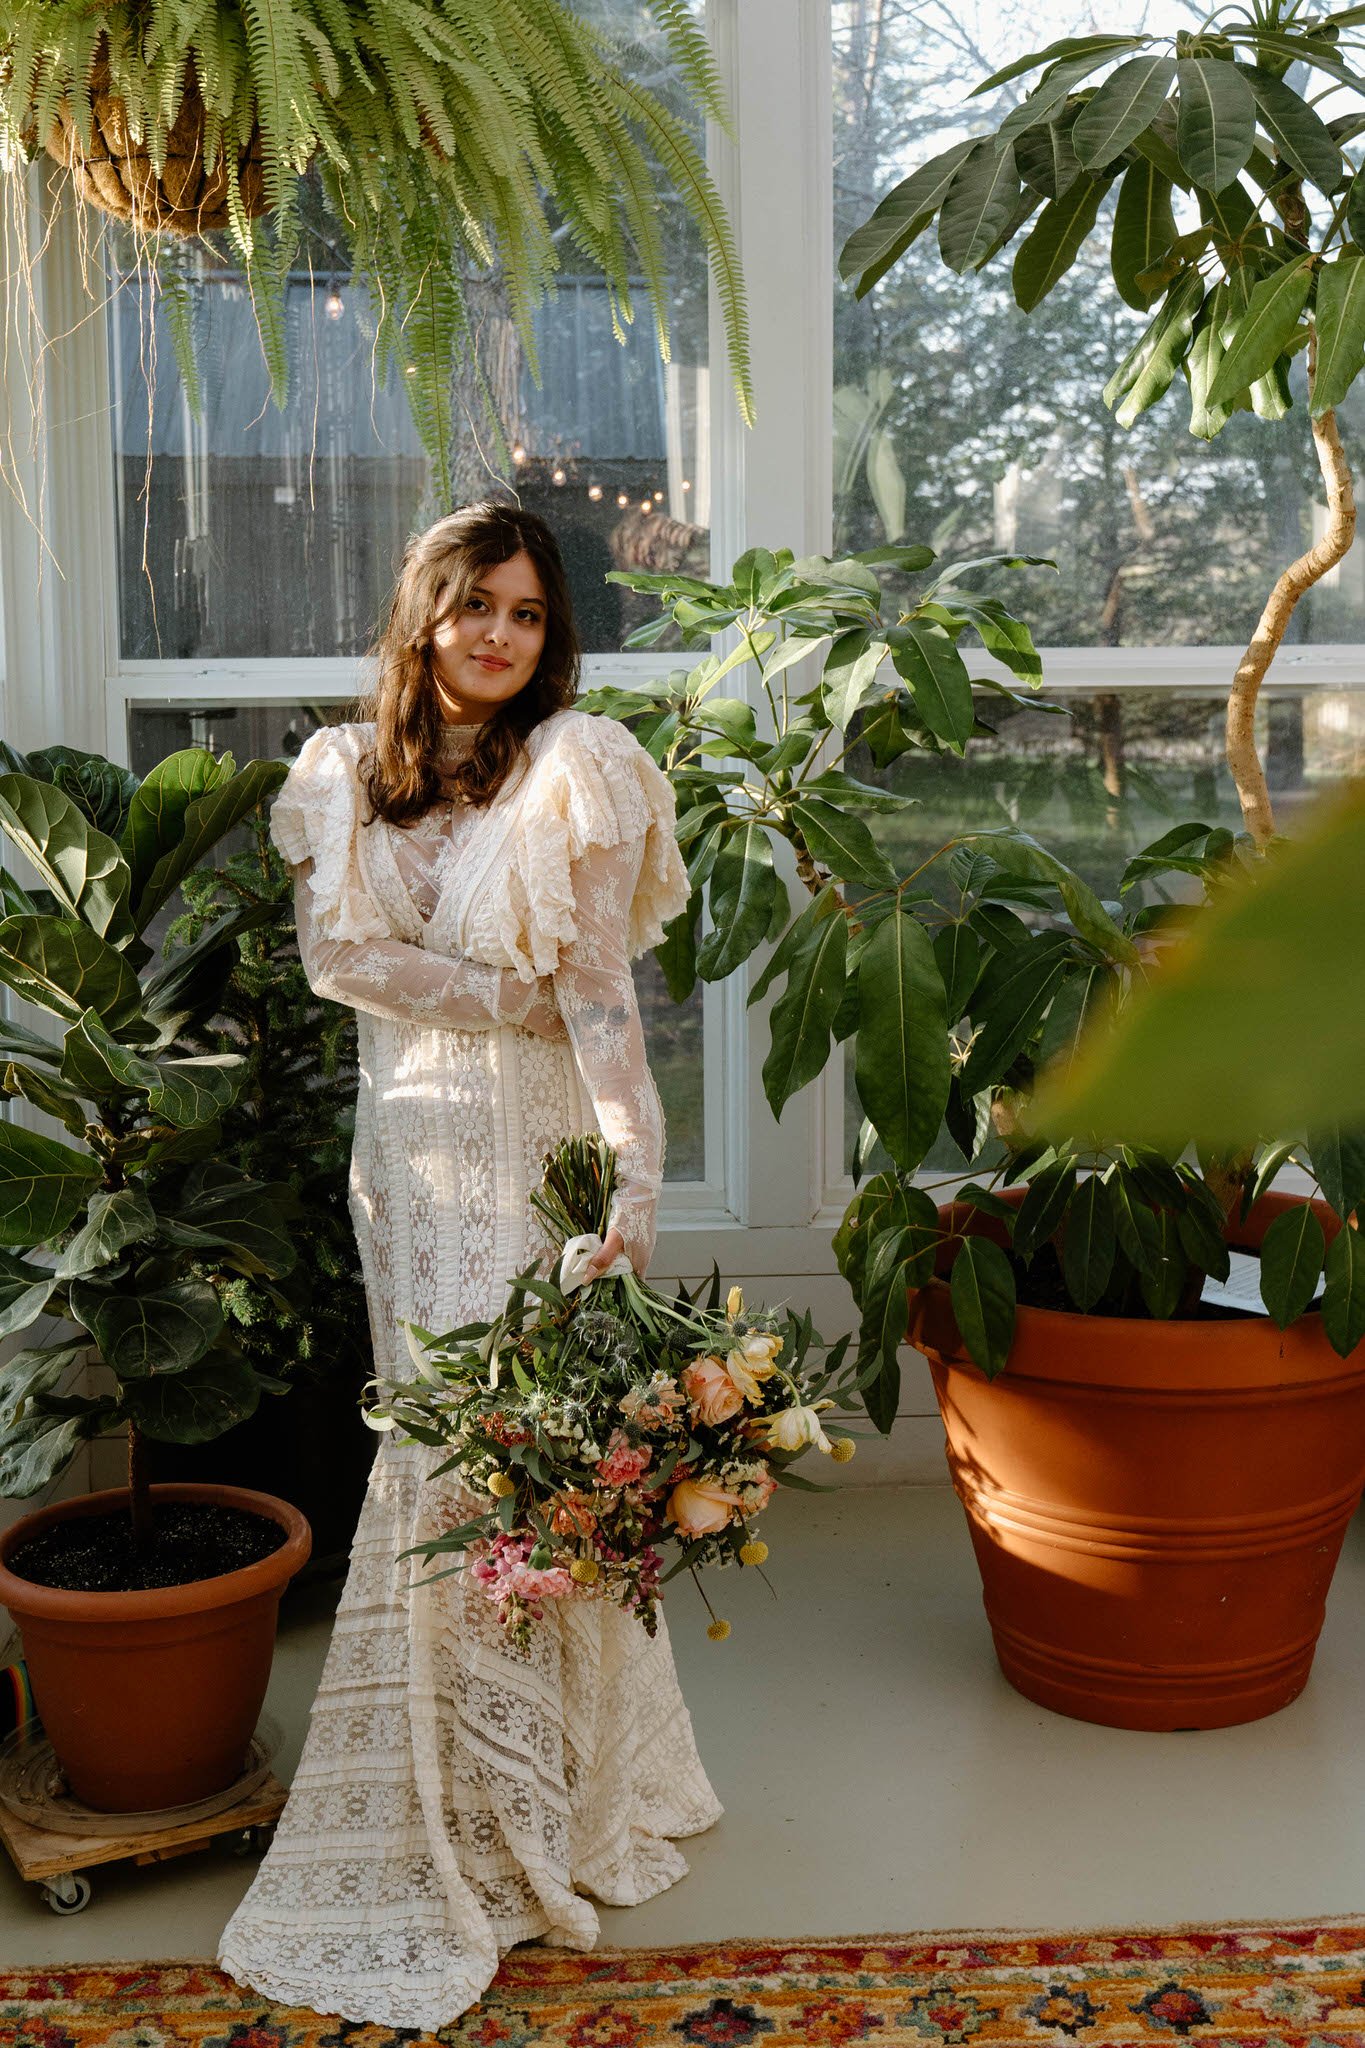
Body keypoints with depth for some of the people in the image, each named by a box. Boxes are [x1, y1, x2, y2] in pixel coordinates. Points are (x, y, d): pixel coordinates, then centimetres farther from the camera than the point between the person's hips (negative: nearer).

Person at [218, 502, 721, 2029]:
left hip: (529, 1152, -5)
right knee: (443, 1461, 11)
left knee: (480, 1477, -5)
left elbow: (599, 997, -11)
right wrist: (505, 994, -12)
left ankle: (477, 1834, 9)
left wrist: (633, 1168, -21)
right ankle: (546, 1777, 29)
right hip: (405, 1145, 5)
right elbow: (331, 949, -2)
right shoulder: (348, 774, 9)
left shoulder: (575, 772, -6)